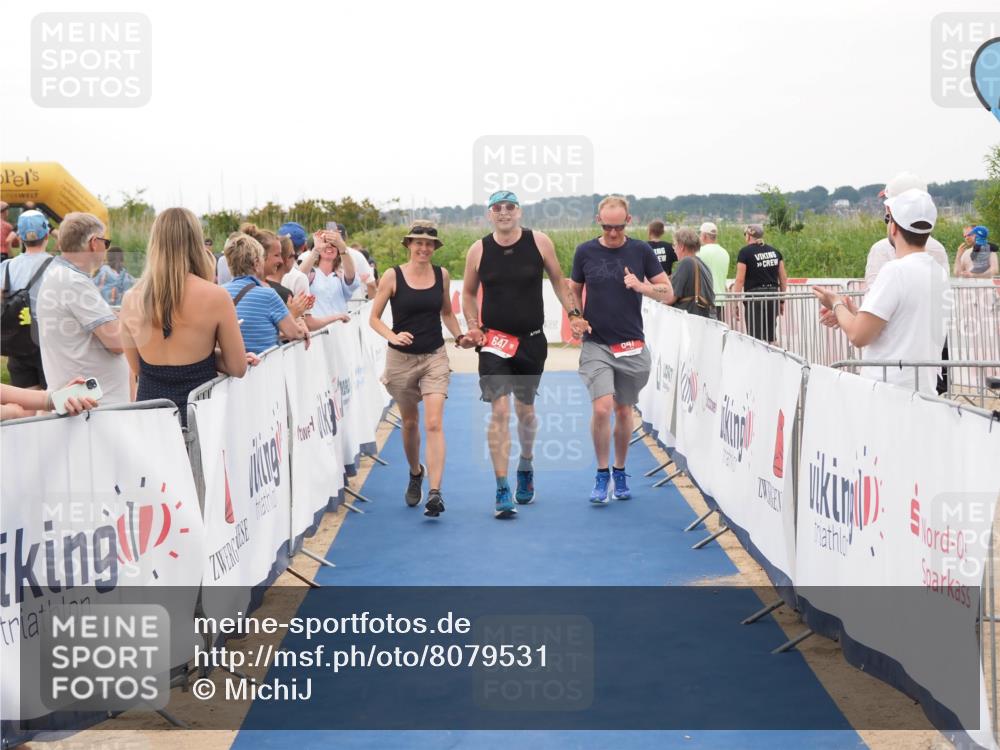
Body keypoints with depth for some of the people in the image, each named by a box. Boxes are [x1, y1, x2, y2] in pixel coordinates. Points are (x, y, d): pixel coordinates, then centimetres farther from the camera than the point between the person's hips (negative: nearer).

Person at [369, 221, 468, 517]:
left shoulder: (441, 275, 2)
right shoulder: (393, 276, -6)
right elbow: (374, 318, -3)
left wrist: (459, 336, 1)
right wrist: (392, 336, -20)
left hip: (434, 358, 0)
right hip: (401, 358, 0)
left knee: (433, 423, -14)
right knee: (409, 422, 15)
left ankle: (435, 493, -18)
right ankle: (415, 473, 43)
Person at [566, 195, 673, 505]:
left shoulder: (641, 251, 0)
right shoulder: (585, 252, 1)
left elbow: (667, 292, 2)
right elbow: (573, 290, 13)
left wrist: (642, 286, -17)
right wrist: (575, 317, -6)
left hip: (632, 346, 1)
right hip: (596, 345, -1)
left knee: (624, 412, 10)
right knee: (602, 408, -16)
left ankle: (620, 473, 28)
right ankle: (602, 475, 0)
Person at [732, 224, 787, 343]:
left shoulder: (745, 252, -5)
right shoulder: (774, 251, 11)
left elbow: (740, 280, -9)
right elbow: (783, 278, 13)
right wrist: (782, 301, 21)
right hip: (773, 297, 6)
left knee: (756, 338, -3)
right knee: (770, 337, 15)